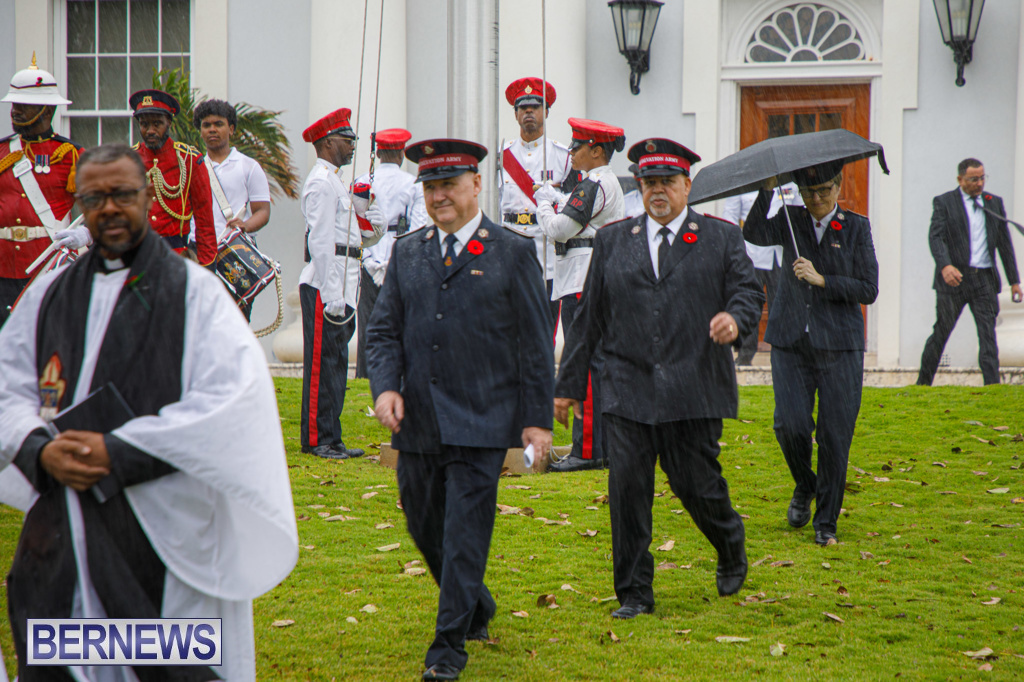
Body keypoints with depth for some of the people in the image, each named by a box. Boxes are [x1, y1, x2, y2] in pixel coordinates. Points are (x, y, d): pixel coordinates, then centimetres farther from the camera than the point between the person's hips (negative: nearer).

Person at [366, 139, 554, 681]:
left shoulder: (513, 252, 0)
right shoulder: (407, 253, 11)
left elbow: (536, 344, 0)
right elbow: (383, 330, 12)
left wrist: (538, 419, -4)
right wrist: (385, 387, -7)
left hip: (481, 421, -5)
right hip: (417, 423, 5)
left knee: (465, 532, -7)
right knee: (424, 529, 13)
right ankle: (477, 610, 36)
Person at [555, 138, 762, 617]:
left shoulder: (722, 239, 8)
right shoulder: (612, 240, 13)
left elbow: (748, 292, 3)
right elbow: (589, 317, 13)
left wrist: (734, 317, -23)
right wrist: (569, 384, 11)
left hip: (694, 390, -2)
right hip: (627, 389, 2)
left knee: (696, 484, 0)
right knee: (627, 487, -4)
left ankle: (731, 546, 33)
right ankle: (634, 594, 5)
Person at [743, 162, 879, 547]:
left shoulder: (856, 228, 4)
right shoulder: (791, 222, 8)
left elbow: (869, 290, -2)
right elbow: (754, 234, -12)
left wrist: (821, 280, -12)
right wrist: (767, 190, -19)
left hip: (838, 345, -1)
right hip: (791, 342, 1)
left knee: (835, 435, -4)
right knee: (790, 425, -11)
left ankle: (826, 523, 10)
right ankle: (804, 487, 21)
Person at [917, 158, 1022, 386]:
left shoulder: (994, 203, 13)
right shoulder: (944, 202, 1)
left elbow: (1004, 243, 16)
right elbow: (935, 237, -12)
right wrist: (945, 265, -30)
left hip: (985, 280, 3)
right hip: (954, 278, -2)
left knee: (988, 334, -7)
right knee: (941, 333, 5)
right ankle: (922, 384, 18)